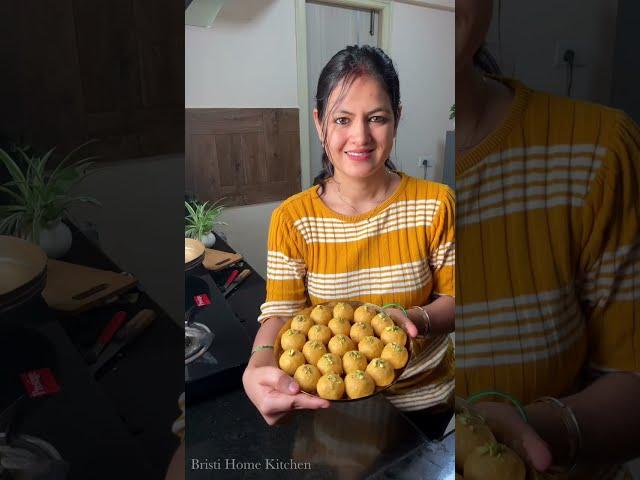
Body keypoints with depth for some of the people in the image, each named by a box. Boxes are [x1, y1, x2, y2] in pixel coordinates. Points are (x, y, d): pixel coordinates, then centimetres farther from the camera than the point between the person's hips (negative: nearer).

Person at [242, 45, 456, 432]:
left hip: (424, 395, 1)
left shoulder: (435, 203, -13)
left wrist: (415, 320, -29)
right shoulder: (292, 218, -14)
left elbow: (453, 298, -7)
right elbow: (281, 313, -16)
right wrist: (256, 369, -37)